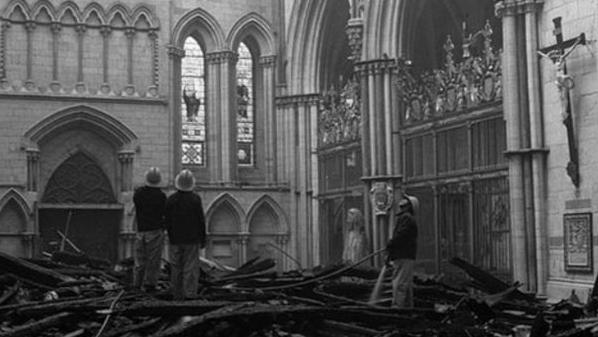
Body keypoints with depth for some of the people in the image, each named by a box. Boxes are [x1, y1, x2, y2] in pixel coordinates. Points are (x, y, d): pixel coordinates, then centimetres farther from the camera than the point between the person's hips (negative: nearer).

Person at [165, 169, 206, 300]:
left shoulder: (170, 200, -3)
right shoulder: (196, 199, -10)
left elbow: (168, 222, 2)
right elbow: (201, 221, -7)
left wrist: (171, 237, 14)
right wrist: (203, 239, 2)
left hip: (176, 240, 2)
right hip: (192, 240, -2)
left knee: (176, 268, 9)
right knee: (191, 268, 0)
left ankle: (178, 295, 13)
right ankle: (189, 293, -6)